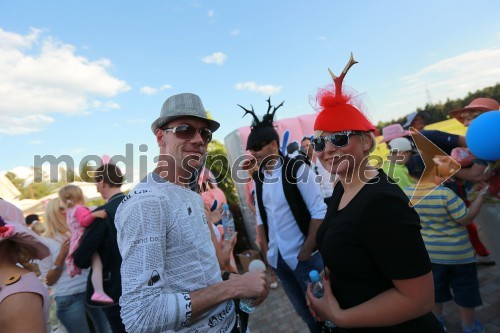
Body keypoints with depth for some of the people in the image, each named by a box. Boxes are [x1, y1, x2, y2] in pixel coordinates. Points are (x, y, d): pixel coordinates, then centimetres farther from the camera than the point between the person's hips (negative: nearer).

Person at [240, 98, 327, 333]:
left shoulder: (297, 168, -13)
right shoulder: (258, 176, 2)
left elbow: (319, 212, -15)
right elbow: (261, 217, 9)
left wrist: (306, 252, -15)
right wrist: (266, 251, 6)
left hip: (303, 257, -5)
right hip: (278, 259, 5)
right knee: (305, 314, 21)